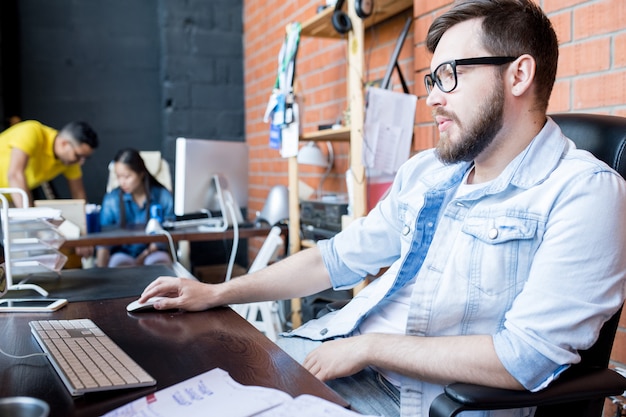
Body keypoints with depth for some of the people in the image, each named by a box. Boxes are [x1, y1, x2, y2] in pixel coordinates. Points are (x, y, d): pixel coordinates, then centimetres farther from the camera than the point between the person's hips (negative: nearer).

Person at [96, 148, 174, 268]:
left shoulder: (164, 196, -6)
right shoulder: (111, 199, -5)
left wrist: (144, 257, -14)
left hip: (153, 253, 0)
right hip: (123, 253, 1)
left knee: (158, 261, -35)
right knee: (119, 262, -34)